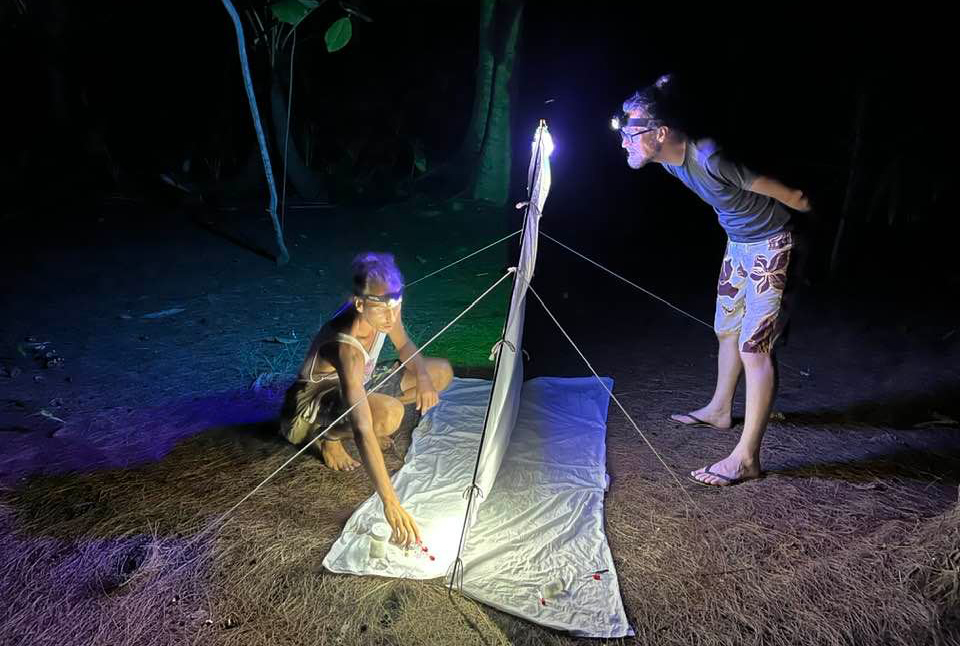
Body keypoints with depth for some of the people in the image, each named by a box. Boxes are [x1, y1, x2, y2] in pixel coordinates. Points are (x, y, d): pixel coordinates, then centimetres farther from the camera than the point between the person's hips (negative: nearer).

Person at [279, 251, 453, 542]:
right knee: (388, 414, -40)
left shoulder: (382, 311, -19)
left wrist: (423, 377, -16)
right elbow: (363, 433, -47)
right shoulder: (347, 349, -41)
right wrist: (391, 504, -50)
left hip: (357, 386, 8)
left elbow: (405, 346, 5)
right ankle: (328, 437, -7)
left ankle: (361, 417, 9)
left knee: (441, 372, 3)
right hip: (310, 411, -8)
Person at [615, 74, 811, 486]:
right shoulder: (670, 160, -8)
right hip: (737, 241, 9)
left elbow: (792, 197, -22)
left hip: (768, 244, -9)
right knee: (728, 329, 20)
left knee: (754, 345, -10)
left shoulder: (709, 160, -34)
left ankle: (746, 457, -4)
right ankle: (719, 410, 41)